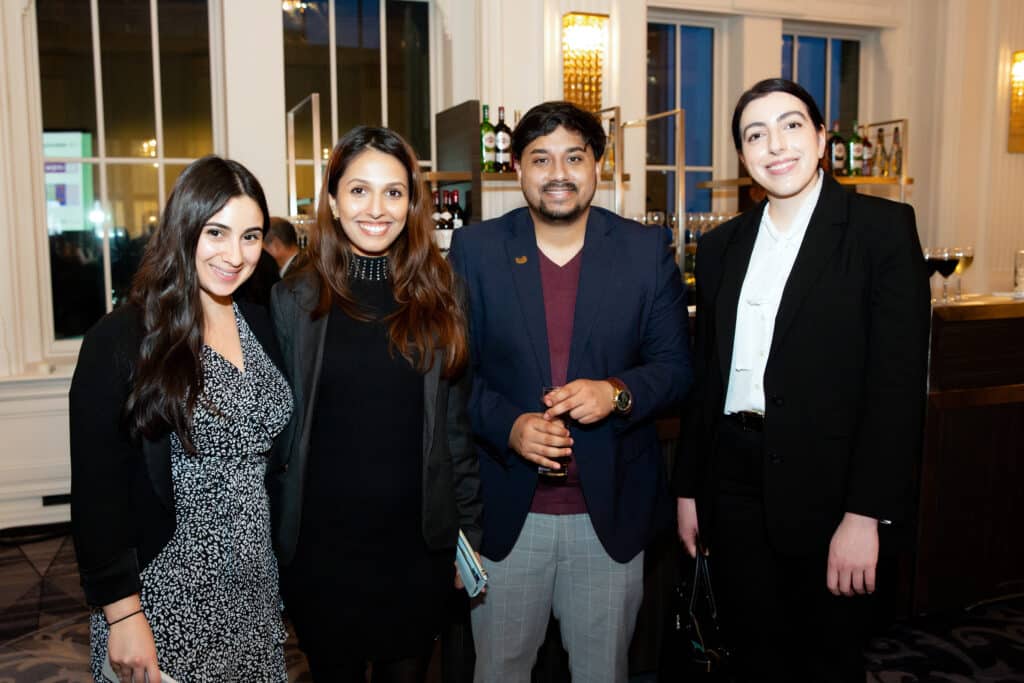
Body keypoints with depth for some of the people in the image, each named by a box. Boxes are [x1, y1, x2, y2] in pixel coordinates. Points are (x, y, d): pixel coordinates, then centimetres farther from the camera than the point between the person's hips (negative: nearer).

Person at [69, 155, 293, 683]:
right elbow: (97, 488, -13)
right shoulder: (121, 339, -13)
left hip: (255, 590, 5)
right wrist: (121, 612, -14)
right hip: (164, 596, -5)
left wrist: (287, 573, 8)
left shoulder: (260, 327, 4)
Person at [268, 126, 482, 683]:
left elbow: (457, 423, 3)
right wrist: (267, 548, 0)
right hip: (320, 548, -1)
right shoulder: (295, 301, -4)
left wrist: (469, 531, 3)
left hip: (419, 546, 1)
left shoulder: (438, 297, 0)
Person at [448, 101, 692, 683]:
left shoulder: (648, 250, 0)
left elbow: (676, 365, 0)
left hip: (612, 510, 1)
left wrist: (618, 392, -20)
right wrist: (507, 426, -18)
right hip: (506, 510, 0)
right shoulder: (475, 249, -1)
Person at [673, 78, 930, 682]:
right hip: (734, 484, 4)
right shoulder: (722, 246, 10)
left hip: (827, 490, -4)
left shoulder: (883, 227, -5)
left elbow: (899, 379, -11)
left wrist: (867, 515, -16)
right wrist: (689, 489, 11)